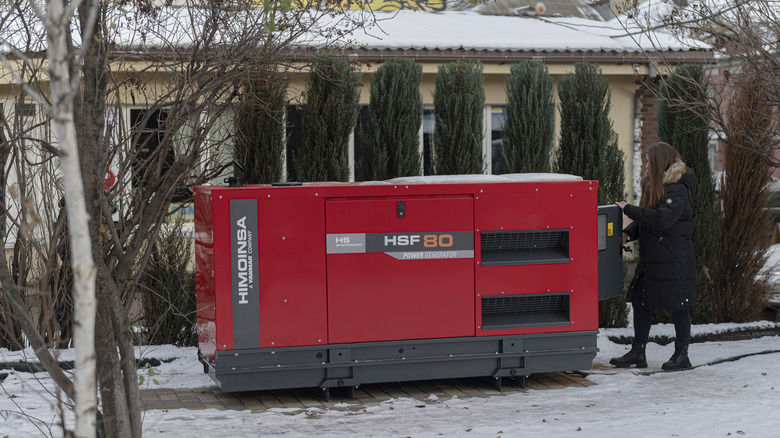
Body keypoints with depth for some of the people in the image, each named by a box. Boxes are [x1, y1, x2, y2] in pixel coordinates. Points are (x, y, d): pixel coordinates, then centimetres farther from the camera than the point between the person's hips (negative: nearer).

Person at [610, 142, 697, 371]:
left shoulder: (676, 190, -16)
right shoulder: (655, 187, 12)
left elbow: (663, 219, -30)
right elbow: (645, 221, 17)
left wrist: (628, 209, -24)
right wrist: (628, 233, -3)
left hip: (674, 261, -9)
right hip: (651, 258, 9)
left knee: (678, 306, 1)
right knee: (640, 302, 9)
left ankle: (682, 355, 13)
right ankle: (638, 353, 17)